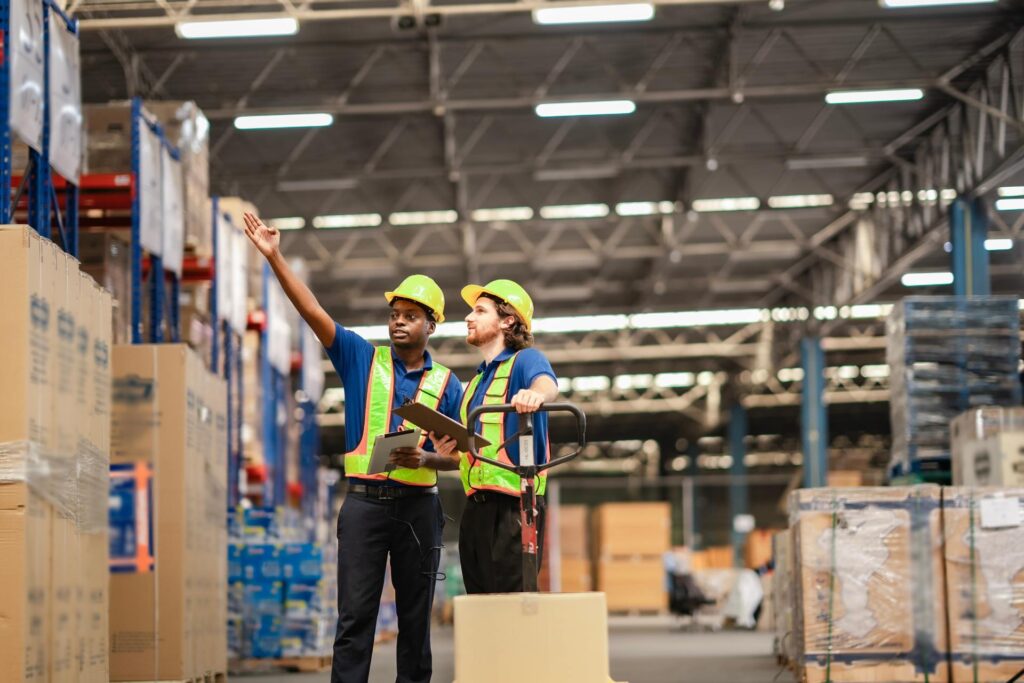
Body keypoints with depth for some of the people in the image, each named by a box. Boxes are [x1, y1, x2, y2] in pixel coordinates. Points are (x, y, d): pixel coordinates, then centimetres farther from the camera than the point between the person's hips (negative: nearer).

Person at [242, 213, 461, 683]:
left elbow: (456, 455, 6)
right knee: (355, 614, -5)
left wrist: (425, 459, -16)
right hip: (365, 500, -1)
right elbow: (313, 312, -1)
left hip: (418, 504, 1)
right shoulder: (361, 359, 7)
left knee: (415, 616, 6)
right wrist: (275, 258, -8)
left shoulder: (446, 384, 8)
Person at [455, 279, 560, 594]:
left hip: (511, 508, -9)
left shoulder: (525, 360, -3)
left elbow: (546, 383, -27)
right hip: (476, 508, 9)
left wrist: (536, 394, -51)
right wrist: (451, 448, 5)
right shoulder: (477, 380, 23)